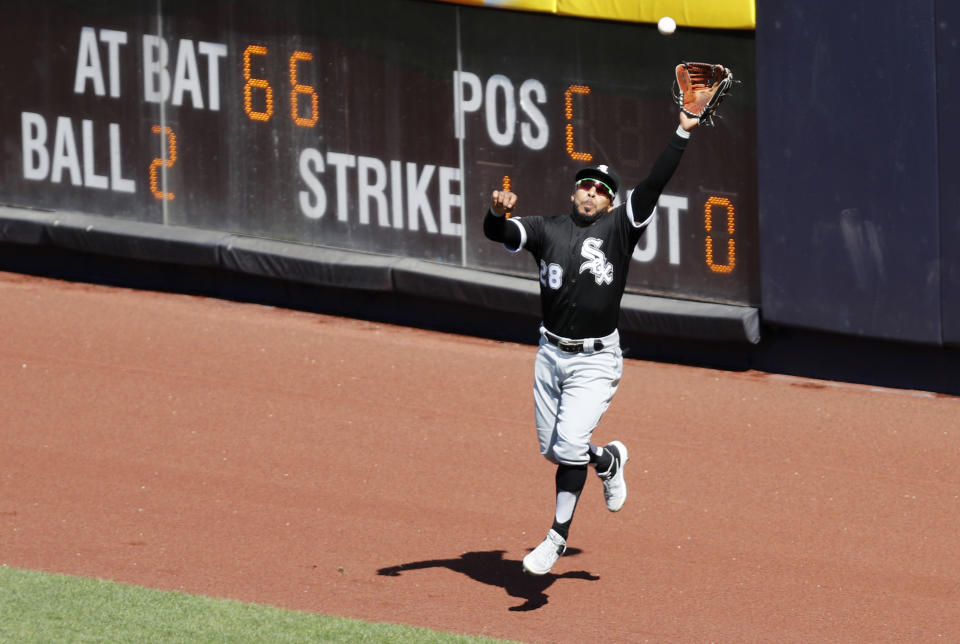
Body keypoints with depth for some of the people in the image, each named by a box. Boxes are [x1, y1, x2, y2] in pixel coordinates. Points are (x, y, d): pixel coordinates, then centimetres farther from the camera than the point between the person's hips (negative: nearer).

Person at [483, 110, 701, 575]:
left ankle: (558, 537, 1)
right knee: (551, 449, 11)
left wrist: (682, 133, -14)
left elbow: (655, 184, -8)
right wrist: (498, 212, -34)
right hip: (551, 355, 4)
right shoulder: (546, 230, 4)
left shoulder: (619, 228, 0)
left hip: (595, 361, -4)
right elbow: (497, 233, -11)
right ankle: (607, 460, 43)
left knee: (569, 448, -14)